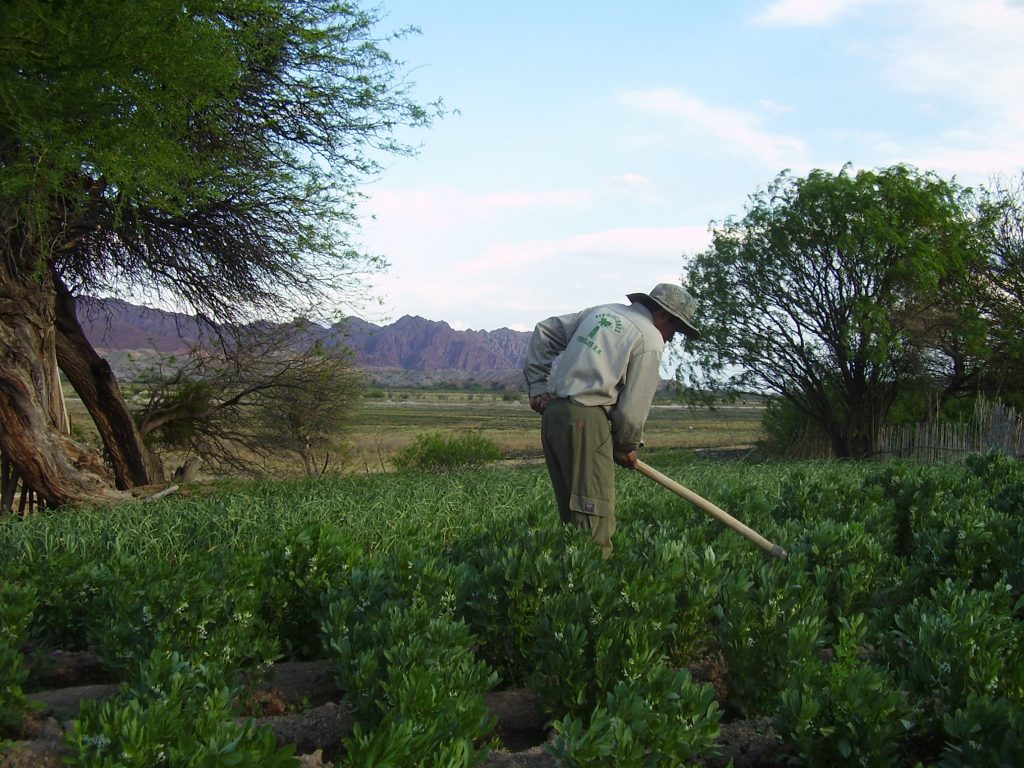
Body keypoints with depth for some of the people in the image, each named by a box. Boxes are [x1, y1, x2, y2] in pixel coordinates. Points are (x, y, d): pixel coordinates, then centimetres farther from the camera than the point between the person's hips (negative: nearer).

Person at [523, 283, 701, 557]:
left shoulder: (602, 311, 21)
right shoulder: (650, 338, -2)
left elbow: (545, 332, 23)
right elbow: (635, 404, -5)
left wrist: (538, 386, 20)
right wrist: (627, 446, 11)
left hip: (552, 412, 8)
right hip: (586, 421, -8)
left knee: (570, 512, 11)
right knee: (595, 517, -9)